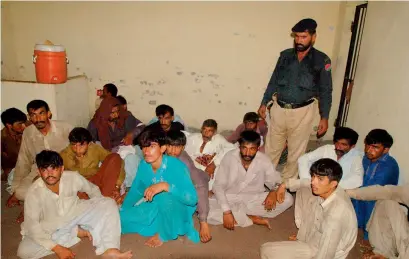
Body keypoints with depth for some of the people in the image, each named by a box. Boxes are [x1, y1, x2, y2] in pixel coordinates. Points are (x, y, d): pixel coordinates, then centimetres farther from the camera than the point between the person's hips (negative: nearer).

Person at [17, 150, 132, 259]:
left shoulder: (73, 177, -20)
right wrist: (57, 248, -32)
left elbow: (93, 190, -1)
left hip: (76, 213, 1)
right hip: (52, 228, -1)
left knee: (109, 203, -19)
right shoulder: (34, 192, -24)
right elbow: (32, 226, -23)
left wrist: (100, 215, -8)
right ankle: (76, 232, -15)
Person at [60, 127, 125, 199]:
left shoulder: (95, 149, -12)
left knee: (115, 157, -20)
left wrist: (117, 186, -23)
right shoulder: (64, 156, -12)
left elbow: (118, 161, -13)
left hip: (96, 181, 0)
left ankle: (106, 196, -23)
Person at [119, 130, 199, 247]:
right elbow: (135, 191, 6)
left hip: (178, 211, -4)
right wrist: (121, 212, -2)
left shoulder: (176, 165, -26)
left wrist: (165, 186, -45)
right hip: (155, 208, 5)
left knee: (166, 197, -37)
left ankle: (164, 235, -9)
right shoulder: (144, 165, -9)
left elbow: (192, 198, -34)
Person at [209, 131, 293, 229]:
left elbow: (276, 182, -2)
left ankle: (237, 215, -17)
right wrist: (226, 211, -28)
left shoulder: (264, 160, -13)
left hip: (254, 199, 2)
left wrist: (273, 192, -26)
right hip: (230, 198, -2)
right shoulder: (229, 157, -17)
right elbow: (218, 186, -16)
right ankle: (252, 219, -20)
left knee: (287, 199, -19)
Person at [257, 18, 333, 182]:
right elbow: (273, 81, 11)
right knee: (271, 148, 12)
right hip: (279, 108, 2)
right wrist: (264, 103, 9)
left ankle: (287, 182, 27)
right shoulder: (285, 55, 4)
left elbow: (325, 91, -1)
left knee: (296, 151, 10)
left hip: (302, 112, -2)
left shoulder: (322, 60, -3)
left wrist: (324, 117, -4)